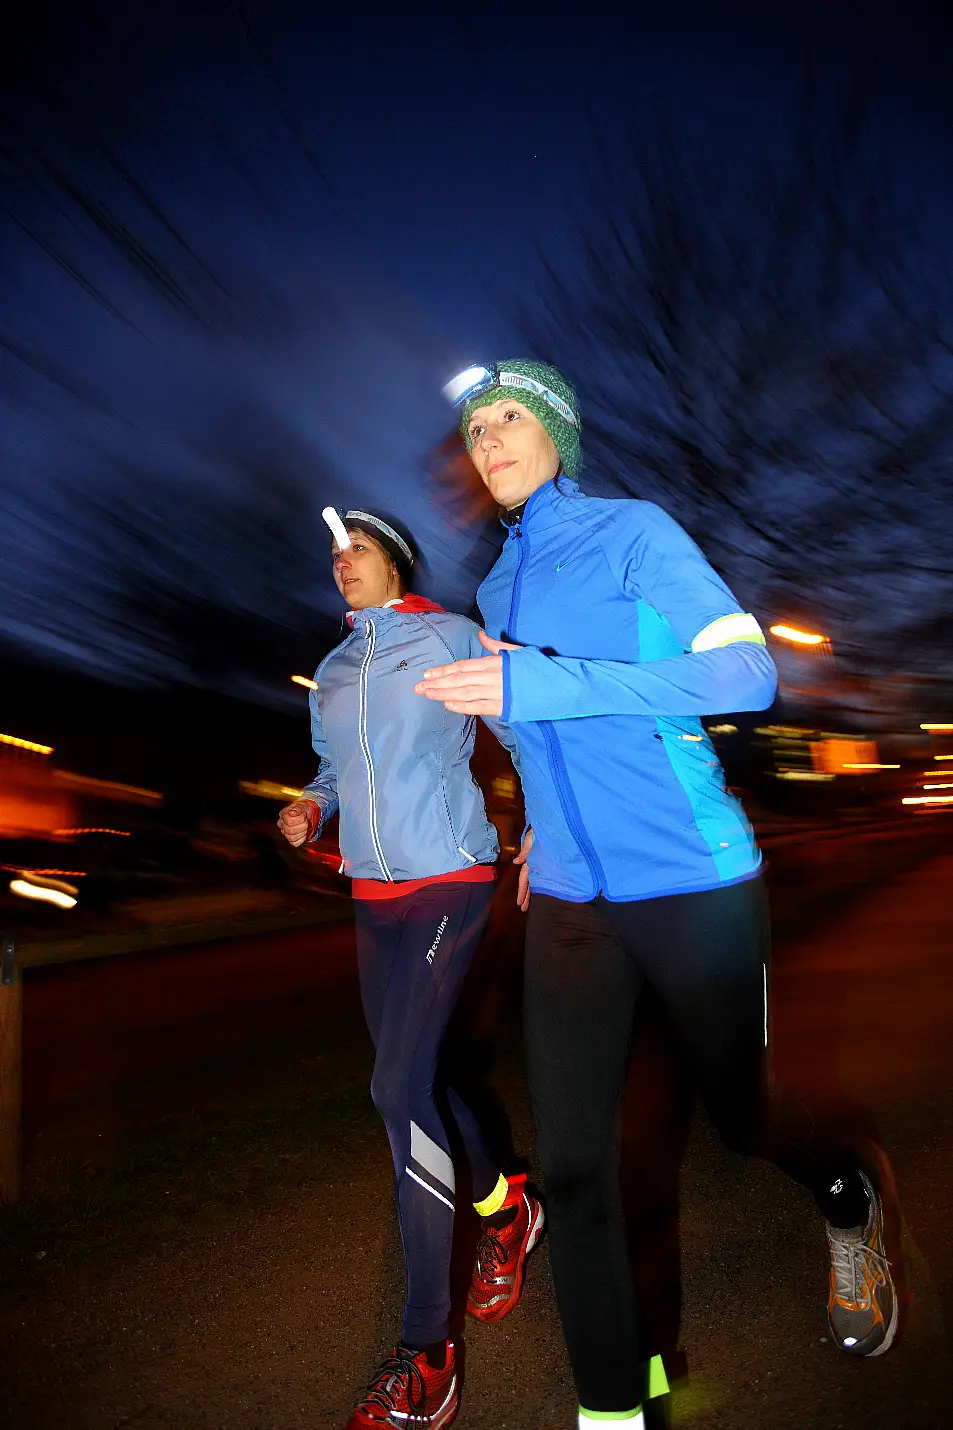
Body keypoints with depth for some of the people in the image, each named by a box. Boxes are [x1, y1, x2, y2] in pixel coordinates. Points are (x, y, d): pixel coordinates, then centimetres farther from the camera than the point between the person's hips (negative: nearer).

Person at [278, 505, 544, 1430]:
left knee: (401, 1087, -15)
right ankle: (504, 1211, 40)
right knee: (414, 1078, 14)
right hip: (372, 894, 7)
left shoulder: (451, 637, -1)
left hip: (447, 882, -7)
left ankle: (426, 1352, -4)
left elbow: (521, 729, 0)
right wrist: (310, 807, 3)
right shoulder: (330, 674, 16)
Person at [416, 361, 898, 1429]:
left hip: (693, 885, -5)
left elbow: (747, 672, -17)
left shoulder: (635, 532, -5)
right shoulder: (498, 591, 14)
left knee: (739, 1116, 14)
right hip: (569, 900, 5)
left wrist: (544, 684, -25)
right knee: (572, 1162, 0)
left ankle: (852, 1200, 49)